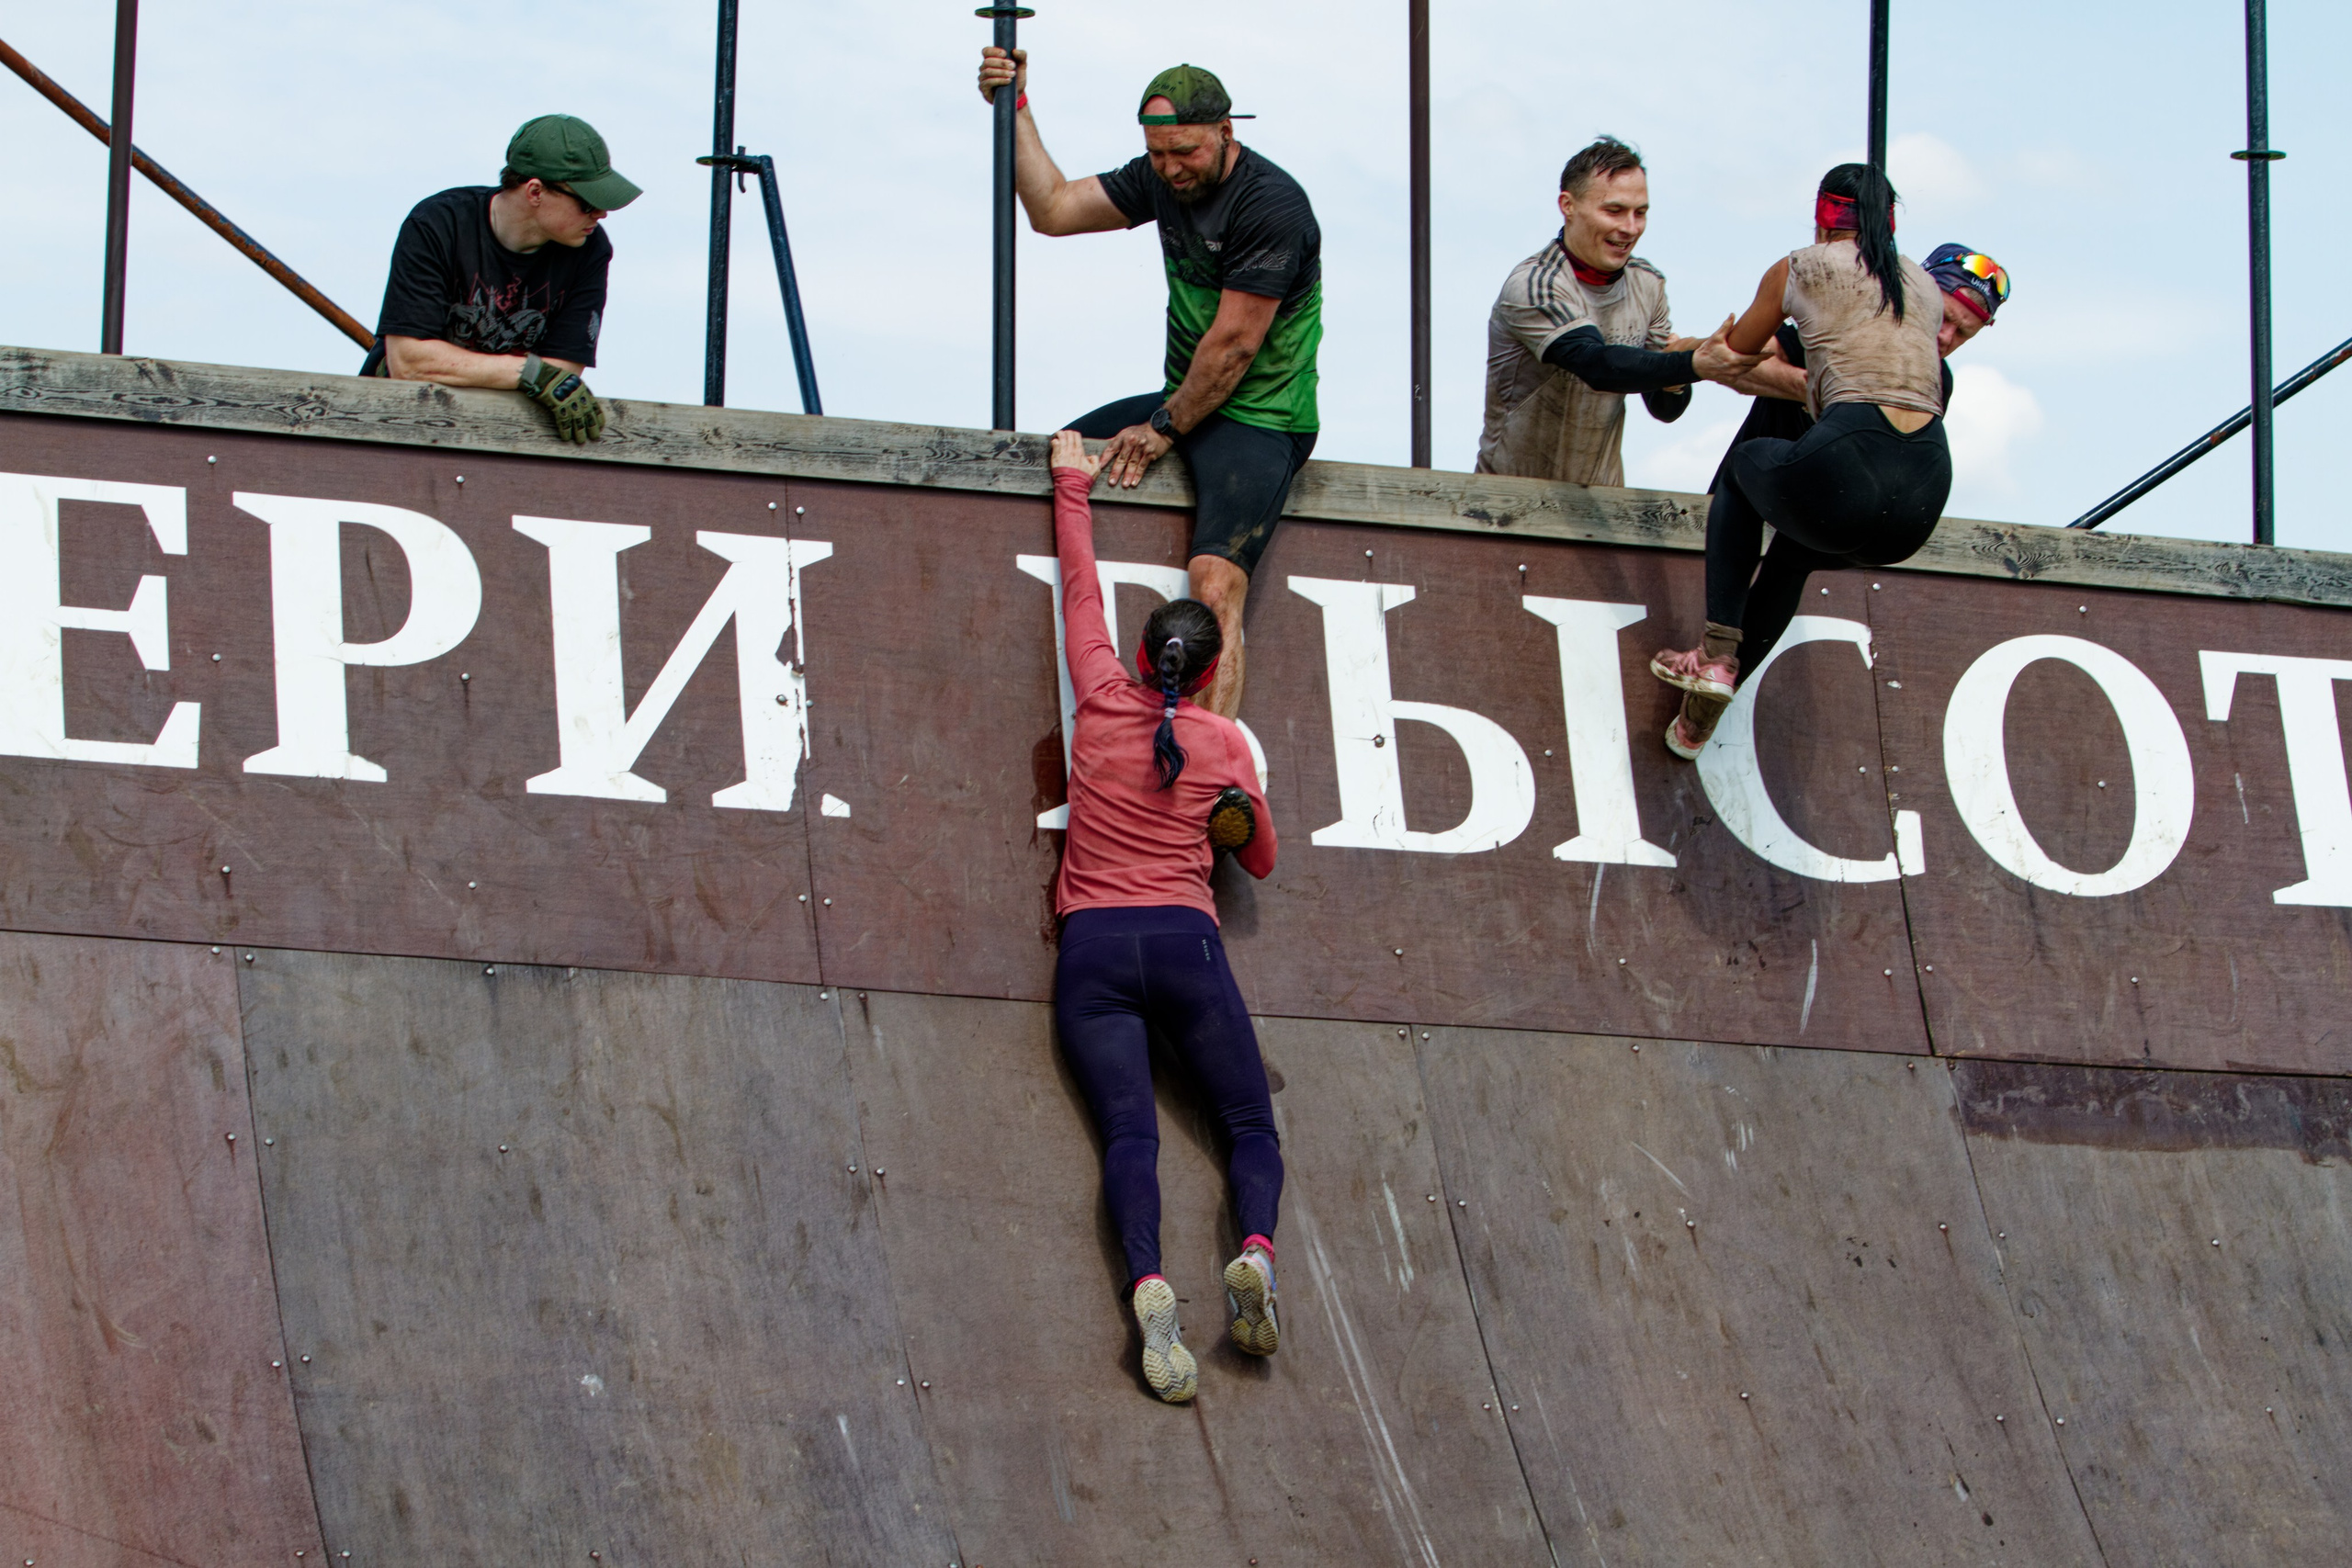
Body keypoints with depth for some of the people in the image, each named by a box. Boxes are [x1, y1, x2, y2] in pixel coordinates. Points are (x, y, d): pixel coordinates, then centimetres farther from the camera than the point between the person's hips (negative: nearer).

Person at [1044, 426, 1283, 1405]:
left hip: (1092, 950, 1)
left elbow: (1081, 587, 25)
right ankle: (1256, 1250, -28)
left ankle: (1147, 1280, -41)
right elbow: (1260, 859, 18)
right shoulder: (1225, 741, 9)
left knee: (1128, 1130, -13)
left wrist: (1074, 486, 37)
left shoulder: (1104, 700, 9)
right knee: (1251, 1124, 5)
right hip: (1186, 945, 0)